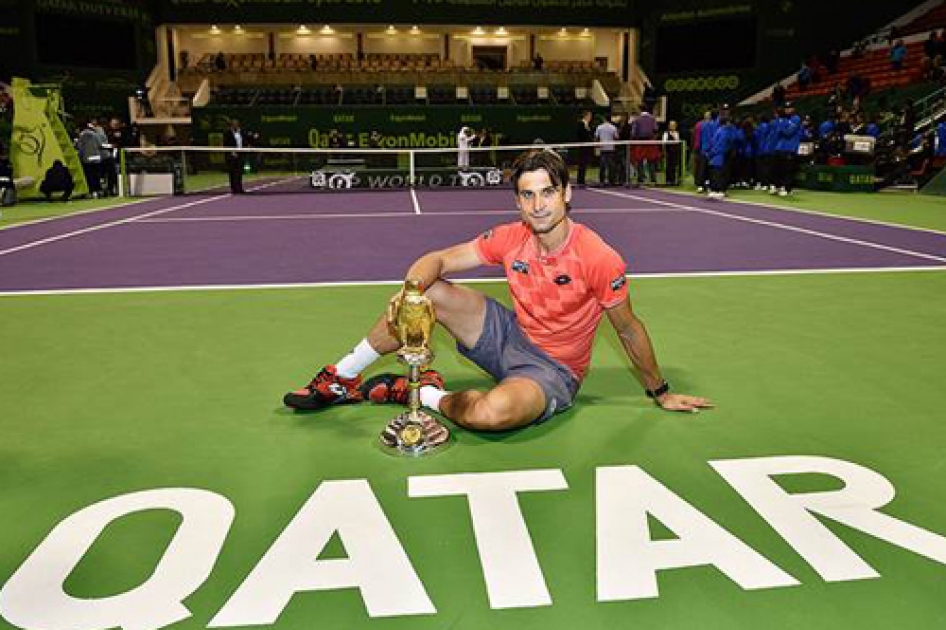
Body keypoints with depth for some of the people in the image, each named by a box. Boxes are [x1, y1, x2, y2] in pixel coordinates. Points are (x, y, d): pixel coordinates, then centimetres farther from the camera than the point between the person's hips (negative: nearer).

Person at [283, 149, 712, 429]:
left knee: (492, 413, -39)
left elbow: (628, 329, -10)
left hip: (553, 369, -5)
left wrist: (660, 393, 1)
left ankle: (425, 394, -7)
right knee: (430, 294, -11)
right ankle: (343, 379, 3)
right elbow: (438, 260, -6)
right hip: (511, 336, 5)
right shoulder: (510, 238, -9)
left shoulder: (599, 258, -22)